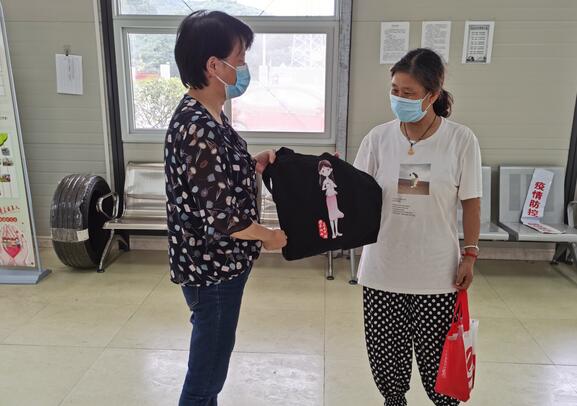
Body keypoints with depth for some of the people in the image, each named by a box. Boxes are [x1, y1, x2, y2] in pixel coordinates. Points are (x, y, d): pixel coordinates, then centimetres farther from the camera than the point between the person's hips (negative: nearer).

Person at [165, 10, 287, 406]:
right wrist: (270, 237, -11)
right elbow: (221, 218, -27)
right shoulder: (198, 129, -28)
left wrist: (253, 164, 1)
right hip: (212, 265, -9)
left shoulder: (205, 114, 4)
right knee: (210, 359, 12)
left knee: (214, 350, 26)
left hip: (219, 260, 9)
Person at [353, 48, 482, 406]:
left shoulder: (461, 140, -6)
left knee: (436, 355, 12)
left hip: (436, 272, -1)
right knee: (386, 351, 14)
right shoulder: (379, 137, -4)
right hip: (383, 269, 2)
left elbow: (471, 202, 1)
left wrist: (470, 254, -1)